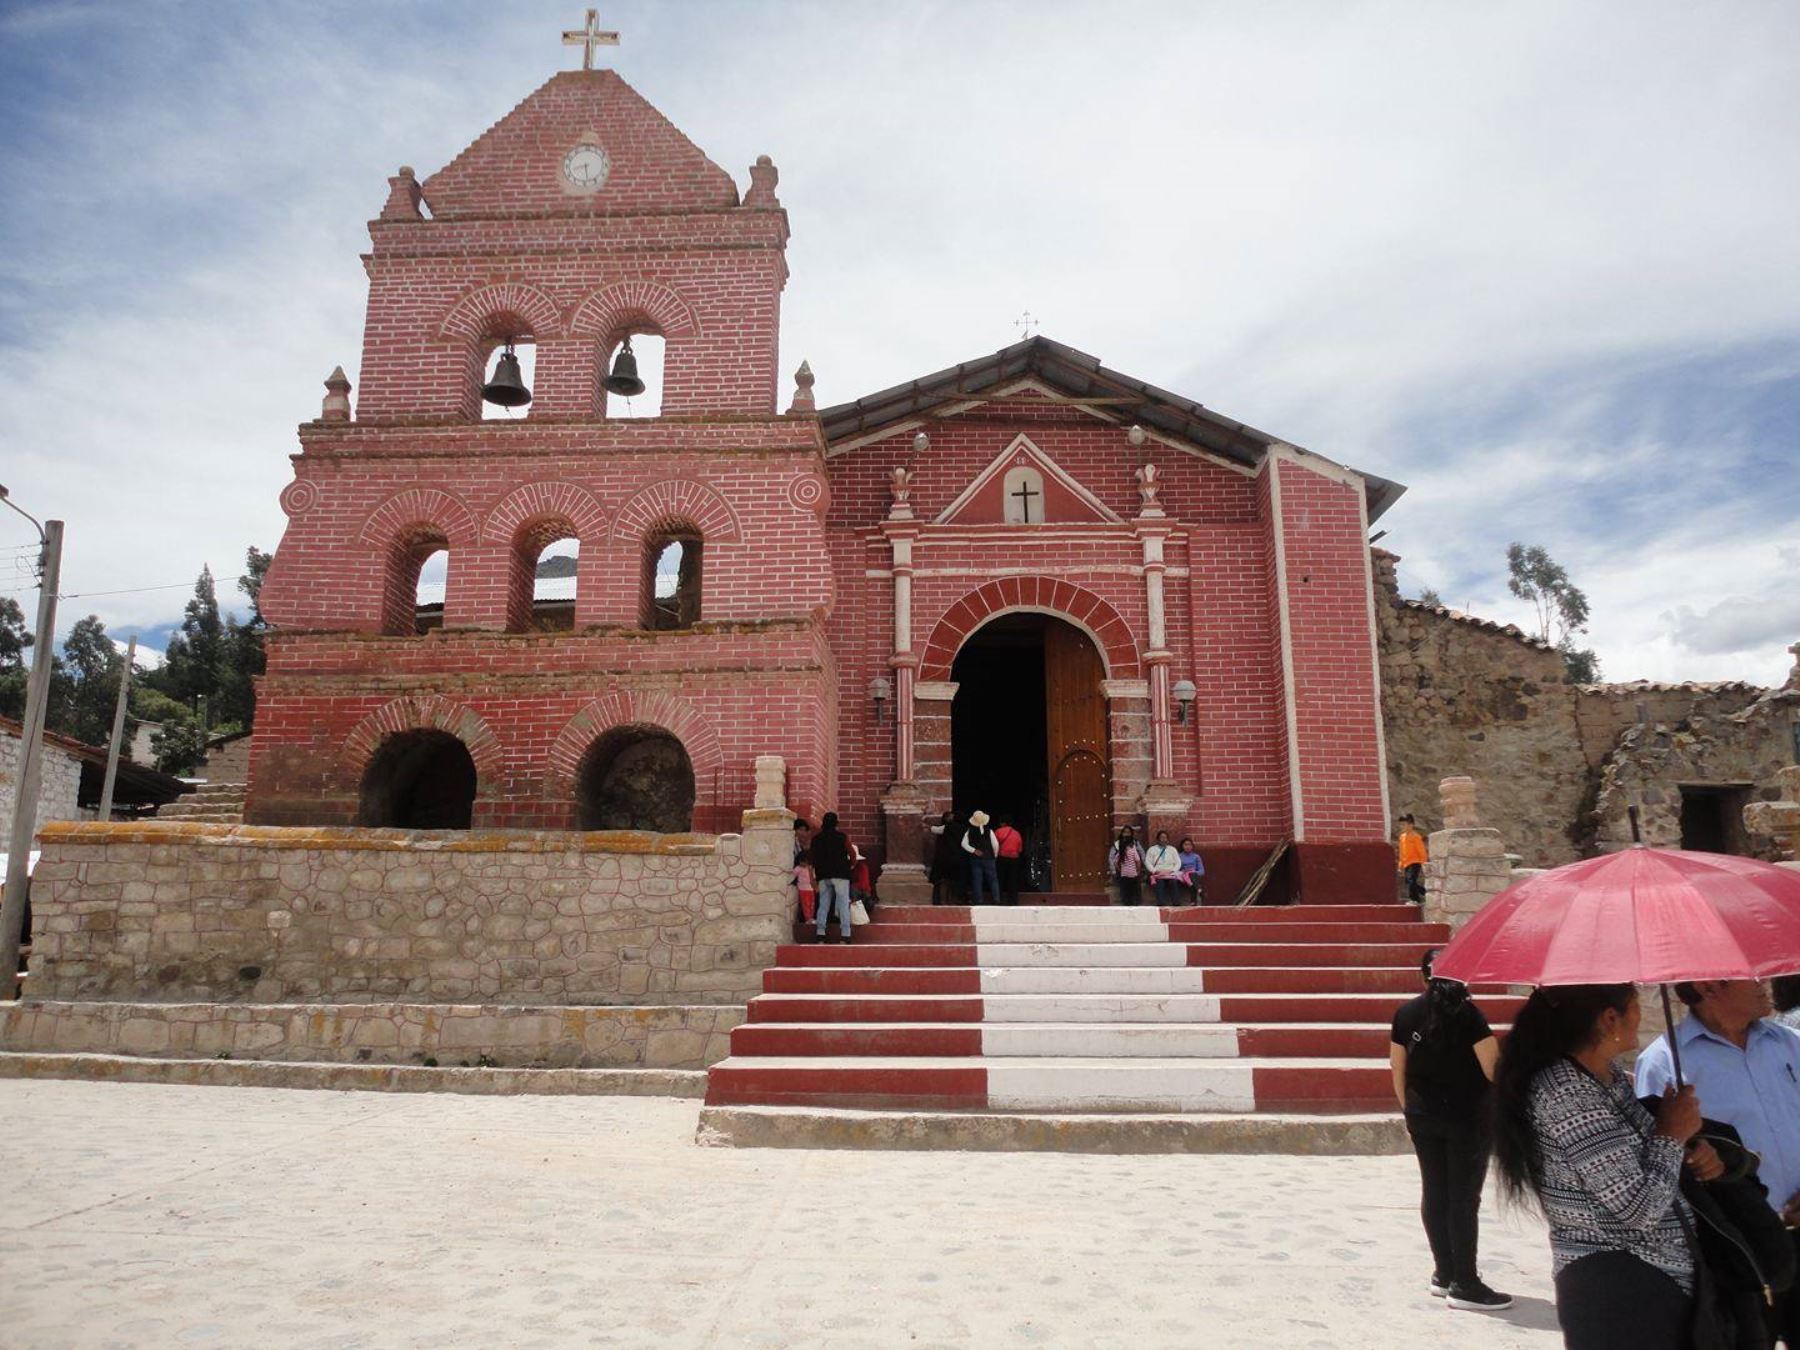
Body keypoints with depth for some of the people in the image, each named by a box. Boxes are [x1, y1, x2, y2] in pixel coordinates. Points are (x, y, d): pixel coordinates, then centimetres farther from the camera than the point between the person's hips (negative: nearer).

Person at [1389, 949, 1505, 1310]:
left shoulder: (1405, 1013, 2)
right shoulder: (1466, 1013, -12)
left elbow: (1398, 1069, 5)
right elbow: (1492, 1069, -15)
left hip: (1422, 1116, 4)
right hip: (1467, 1117, -4)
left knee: (1434, 1194, 12)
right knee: (1464, 1198, 2)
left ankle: (1444, 1273, 20)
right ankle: (1464, 1284, 5)